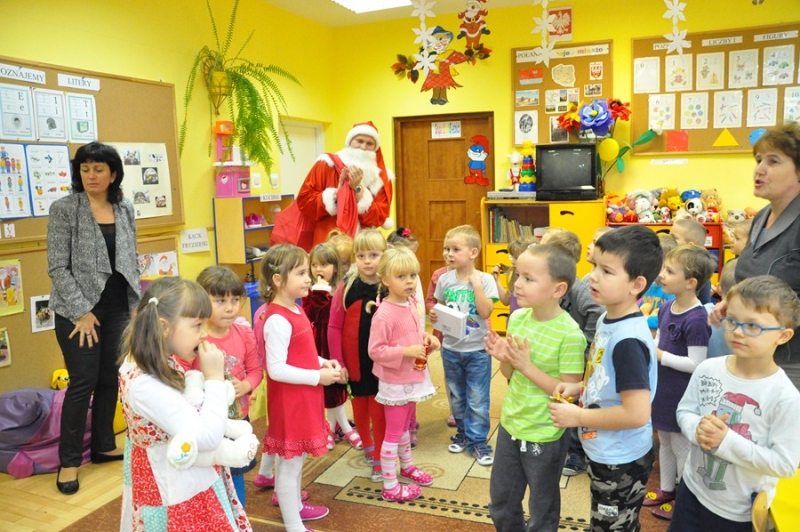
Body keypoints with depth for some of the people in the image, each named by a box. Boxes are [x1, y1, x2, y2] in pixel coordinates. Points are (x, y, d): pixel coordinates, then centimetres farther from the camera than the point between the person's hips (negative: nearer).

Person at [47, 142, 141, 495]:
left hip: (118, 308, 4)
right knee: (83, 382, -2)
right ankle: (68, 461, 12)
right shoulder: (63, 209, -6)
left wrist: (137, 306, 8)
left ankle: (103, 446, 26)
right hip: (78, 310, -4)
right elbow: (57, 267, -9)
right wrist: (81, 311, -14)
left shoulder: (125, 210, 6)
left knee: (111, 379, 10)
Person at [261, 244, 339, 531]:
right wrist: (318, 376, -21)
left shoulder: (295, 310, 6)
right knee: (289, 463, 5)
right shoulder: (278, 320, -24)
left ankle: (296, 505, 41)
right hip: (289, 400, -9)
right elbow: (276, 369, -27)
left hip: (303, 398, 9)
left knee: (297, 458, 23)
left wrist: (322, 362, 2)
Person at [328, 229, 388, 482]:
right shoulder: (346, 288, -10)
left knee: (378, 410, 6)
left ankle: (379, 460, 23)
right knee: (359, 405, 19)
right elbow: (334, 327, -6)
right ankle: (368, 446, 43)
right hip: (354, 360, 1)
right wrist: (337, 362, -7)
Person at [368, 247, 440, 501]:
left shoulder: (411, 304, 0)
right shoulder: (384, 314, -25)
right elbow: (375, 351, -24)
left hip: (412, 377, 8)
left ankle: (406, 466, 46)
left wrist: (426, 337, -4)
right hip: (395, 381, -8)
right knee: (393, 433, 5)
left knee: (405, 426, 26)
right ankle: (390, 487, 19)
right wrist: (406, 351, -28)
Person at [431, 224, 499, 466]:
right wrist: (434, 316, -12)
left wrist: (476, 283, -23)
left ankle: (478, 440, 18)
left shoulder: (485, 280, -12)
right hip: (451, 349, 4)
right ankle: (463, 433, 35)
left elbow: (485, 312, -22)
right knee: (456, 396, 17)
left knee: (477, 400, 4)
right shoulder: (445, 279, -2)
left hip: (477, 350, -4)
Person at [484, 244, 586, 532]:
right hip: (510, 424, 6)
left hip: (545, 436, -6)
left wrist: (527, 366, -26)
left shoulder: (570, 334, -24)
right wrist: (504, 358, -15)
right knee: (500, 503, 24)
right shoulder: (517, 318, -5)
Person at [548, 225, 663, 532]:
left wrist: (577, 417, -22)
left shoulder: (628, 340, -29)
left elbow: (637, 413, -31)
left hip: (622, 461, -9)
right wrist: (580, 388, -2)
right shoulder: (607, 319, -1)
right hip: (605, 454, 9)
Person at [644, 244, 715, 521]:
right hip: (663, 389, 8)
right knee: (665, 442, 23)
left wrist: (660, 356, -20)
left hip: (682, 395, -8)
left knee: (681, 446, 11)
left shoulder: (696, 319, -25)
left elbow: (696, 364, -24)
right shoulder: (666, 307, -1)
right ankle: (666, 490, 41)